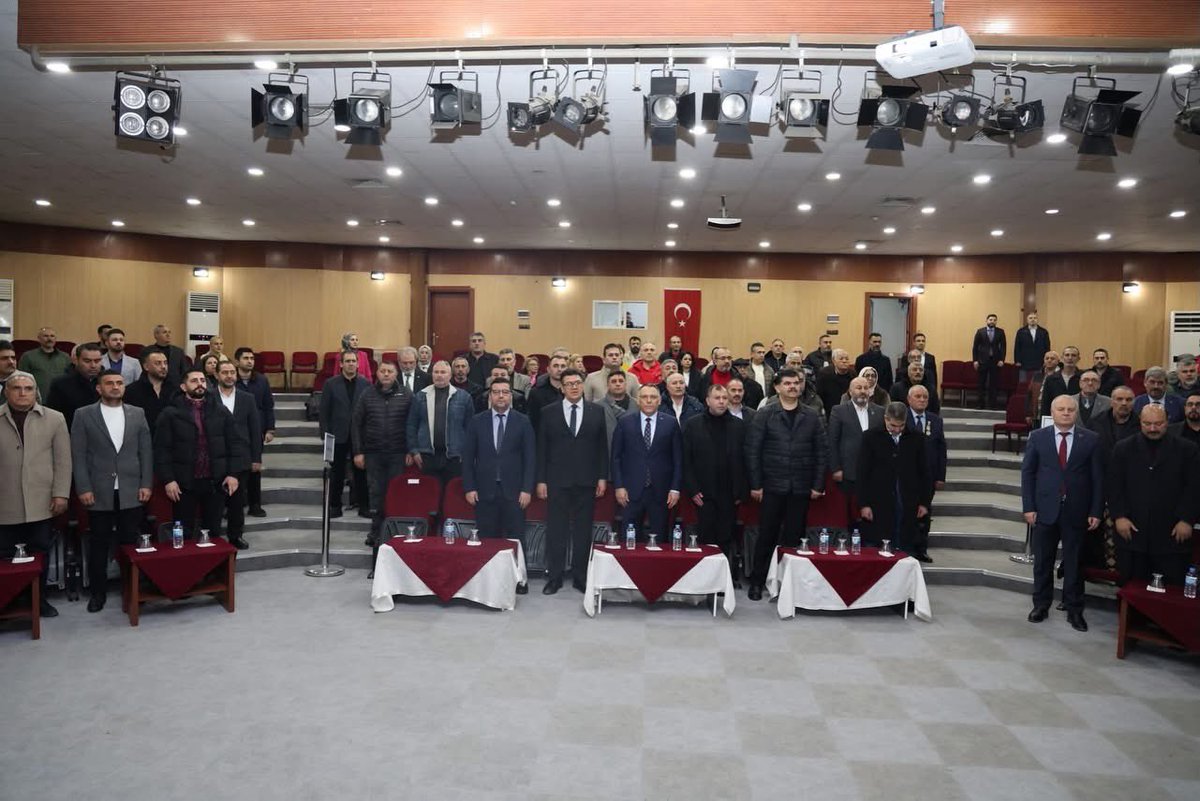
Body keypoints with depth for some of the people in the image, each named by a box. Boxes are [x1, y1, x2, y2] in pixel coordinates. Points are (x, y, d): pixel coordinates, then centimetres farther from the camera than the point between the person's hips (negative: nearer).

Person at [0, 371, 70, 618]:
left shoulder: (54, 419, 4)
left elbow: (63, 460, 3)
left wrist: (60, 494, -3)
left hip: (40, 503, 0)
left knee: (40, 554, 7)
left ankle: (39, 599, 21)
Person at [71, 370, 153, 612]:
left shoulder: (137, 414, 7)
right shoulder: (84, 415, 1)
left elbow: (146, 451, 7)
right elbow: (78, 455, -1)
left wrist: (146, 484, 0)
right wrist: (83, 488, -8)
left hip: (131, 492, 1)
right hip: (99, 492, -1)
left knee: (129, 543, 6)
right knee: (99, 544, 7)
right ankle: (98, 591, 20)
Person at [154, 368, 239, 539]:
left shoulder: (221, 411, 6)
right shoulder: (170, 413, -2)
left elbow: (232, 444, 6)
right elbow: (162, 449, -4)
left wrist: (232, 473, -2)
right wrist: (168, 479, -11)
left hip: (216, 481, 2)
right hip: (183, 482, -2)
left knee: (213, 531, 11)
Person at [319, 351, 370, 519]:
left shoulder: (366, 384, 1)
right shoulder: (331, 384, 1)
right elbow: (324, 412, 0)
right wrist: (325, 435, -5)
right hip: (338, 436, 0)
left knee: (361, 472, 5)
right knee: (337, 473, 9)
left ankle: (364, 506, 14)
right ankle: (335, 506, 19)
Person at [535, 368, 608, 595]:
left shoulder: (597, 412, 6)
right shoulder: (549, 412, 3)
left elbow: (602, 447, 7)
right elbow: (542, 448, 3)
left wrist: (602, 477, 2)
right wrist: (541, 480, -1)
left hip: (586, 481, 1)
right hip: (557, 480, -1)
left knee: (583, 531, 6)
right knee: (556, 531, 2)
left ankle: (580, 577, 16)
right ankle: (554, 578, 12)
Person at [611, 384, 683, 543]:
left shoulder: (671, 423, 4)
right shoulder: (624, 422, 4)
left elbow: (678, 459, 4)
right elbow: (616, 457, 4)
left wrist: (675, 488, -2)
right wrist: (619, 486, -3)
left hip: (661, 492, 0)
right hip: (631, 491, 0)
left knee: (659, 541, 5)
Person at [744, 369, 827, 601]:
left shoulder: (811, 418, 7)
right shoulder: (764, 415, 0)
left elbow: (820, 453, 6)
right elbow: (752, 451, -4)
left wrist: (818, 485, -1)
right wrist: (755, 484, -8)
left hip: (800, 488, 2)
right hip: (772, 486, -2)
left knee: (793, 537, 7)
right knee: (767, 536, 3)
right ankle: (758, 582, 14)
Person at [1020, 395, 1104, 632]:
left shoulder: (1090, 440, 0)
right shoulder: (1038, 437, 1)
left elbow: (1098, 478, 0)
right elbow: (1027, 473, 1)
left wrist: (1096, 512, -4)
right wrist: (1028, 507, -4)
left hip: (1076, 512, 0)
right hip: (1045, 509, 1)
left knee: (1074, 563, 8)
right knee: (1043, 561, 10)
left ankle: (1074, 610, 20)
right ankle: (1041, 605, 24)